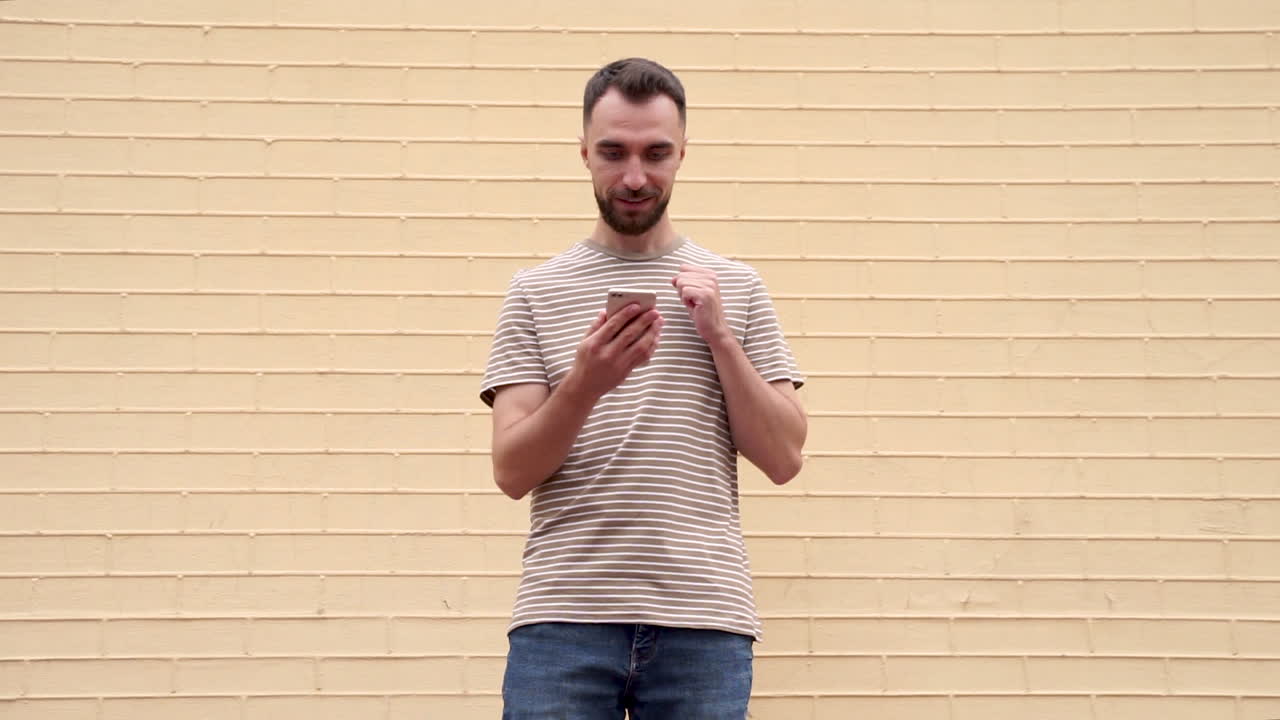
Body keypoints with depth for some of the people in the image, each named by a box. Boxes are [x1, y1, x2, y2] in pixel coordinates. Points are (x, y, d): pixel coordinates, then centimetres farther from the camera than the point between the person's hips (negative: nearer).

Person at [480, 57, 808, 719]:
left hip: (705, 624, 1)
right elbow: (511, 473, -1)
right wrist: (584, 384, -18)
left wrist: (720, 337, -7)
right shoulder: (535, 291, 5)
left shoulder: (736, 287, 7)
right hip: (561, 620, 0)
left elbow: (783, 458, 3)